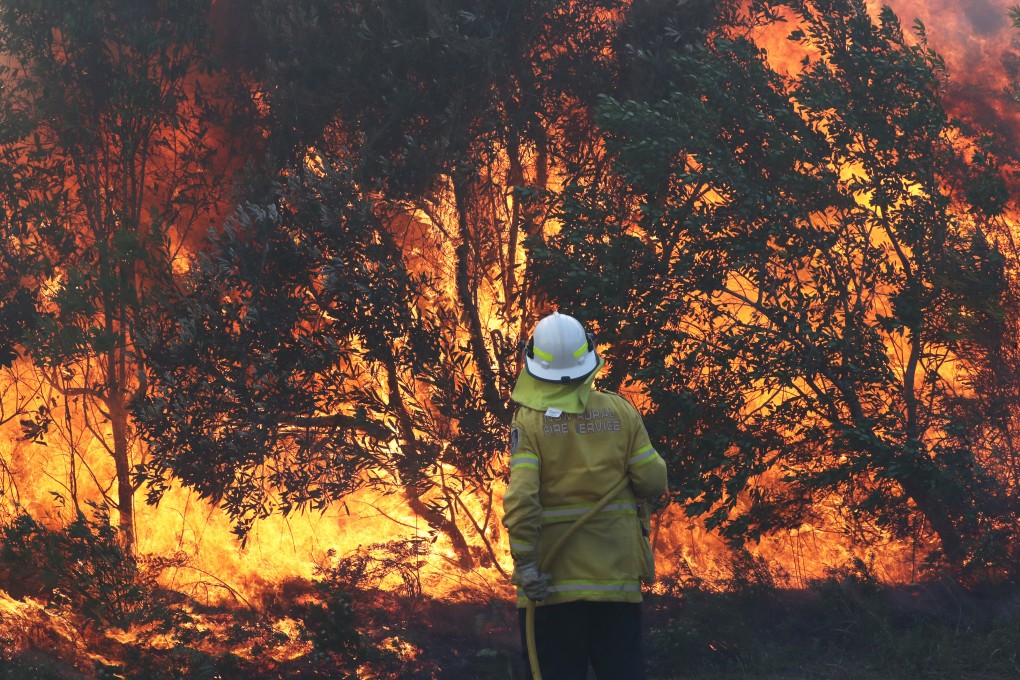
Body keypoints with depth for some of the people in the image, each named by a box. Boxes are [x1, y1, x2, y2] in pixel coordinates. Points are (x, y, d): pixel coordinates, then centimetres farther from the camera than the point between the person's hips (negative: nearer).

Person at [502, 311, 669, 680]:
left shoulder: (530, 420, -10)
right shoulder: (620, 411, -3)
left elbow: (521, 497, -19)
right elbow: (653, 482, -1)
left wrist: (524, 562, -14)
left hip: (556, 576, -2)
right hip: (617, 571, 2)